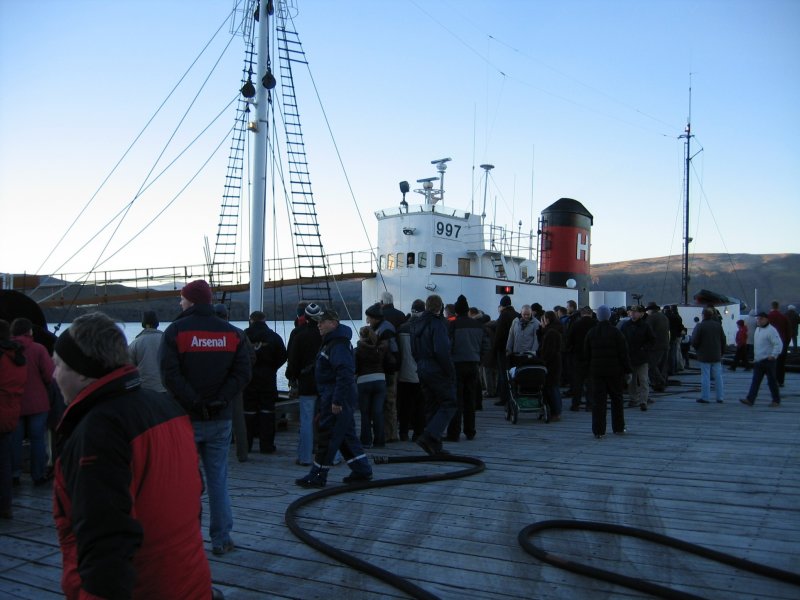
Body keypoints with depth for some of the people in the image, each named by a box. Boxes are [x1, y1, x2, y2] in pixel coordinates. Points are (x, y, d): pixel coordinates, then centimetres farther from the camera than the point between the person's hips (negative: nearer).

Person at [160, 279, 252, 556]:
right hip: (220, 419, 3)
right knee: (218, 479, 10)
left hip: (185, 418, -3)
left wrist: (193, 402, -13)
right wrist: (219, 400, -9)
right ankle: (221, 540, 14)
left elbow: (170, 374, -17)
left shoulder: (176, 330, -6)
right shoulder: (231, 332, 4)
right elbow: (243, 372, -5)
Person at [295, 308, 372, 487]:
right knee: (346, 435, 15)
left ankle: (317, 476, 4)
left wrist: (337, 400, -27)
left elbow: (344, 374, -26)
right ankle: (362, 470, 21)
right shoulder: (331, 342, 18)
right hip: (337, 398, 11)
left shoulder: (339, 345, -17)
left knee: (327, 437, -4)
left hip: (336, 400, -11)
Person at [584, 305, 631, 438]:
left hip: (596, 371, 1)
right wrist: (627, 370, 0)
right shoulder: (616, 332, -7)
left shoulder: (590, 333, 2)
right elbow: (624, 353, -6)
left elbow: (586, 354, 6)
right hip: (615, 371, -1)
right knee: (617, 399, 13)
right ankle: (618, 428, 21)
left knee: (598, 401, 1)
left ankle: (598, 431, -1)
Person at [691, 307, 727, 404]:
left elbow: (694, 341, -13)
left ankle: (705, 397, 1)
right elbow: (723, 340, 9)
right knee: (718, 376, 9)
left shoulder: (700, 326, -11)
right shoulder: (718, 325, 5)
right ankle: (720, 397, 12)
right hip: (716, 356, 4)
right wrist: (721, 352, 19)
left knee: (705, 376, -1)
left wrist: (697, 349, 7)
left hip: (704, 356, -4)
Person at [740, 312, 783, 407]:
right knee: (755, 381, 4)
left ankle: (776, 401, 14)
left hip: (768, 360, -8)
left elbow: (779, 344, -21)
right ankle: (750, 399, 1)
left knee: (772, 381, 2)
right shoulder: (757, 329, 14)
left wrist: (773, 355, -25)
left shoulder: (771, 330, -14)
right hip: (758, 360, 8)